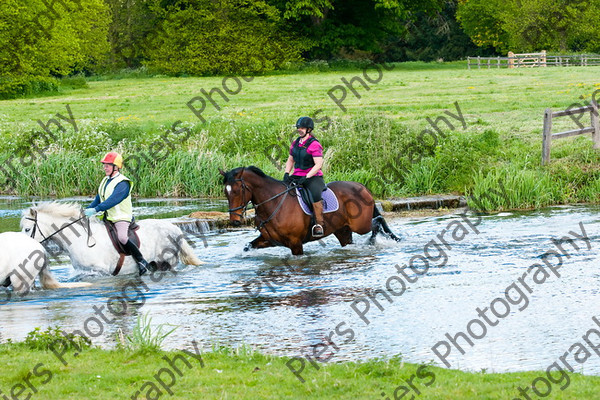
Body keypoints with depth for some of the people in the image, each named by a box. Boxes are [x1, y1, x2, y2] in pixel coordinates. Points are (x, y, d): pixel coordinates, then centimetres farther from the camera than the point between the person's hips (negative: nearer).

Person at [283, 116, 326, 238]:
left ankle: (320, 224, -26)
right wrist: (287, 174, 4)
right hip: (297, 176, 7)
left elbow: (319, 164, -17)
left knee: (315, 195, -34)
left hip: (313, 177, -7)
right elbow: (290, 160, 22)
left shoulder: (314, 145, -11)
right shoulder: (295, 144, 11)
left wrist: (306, 177, -23)